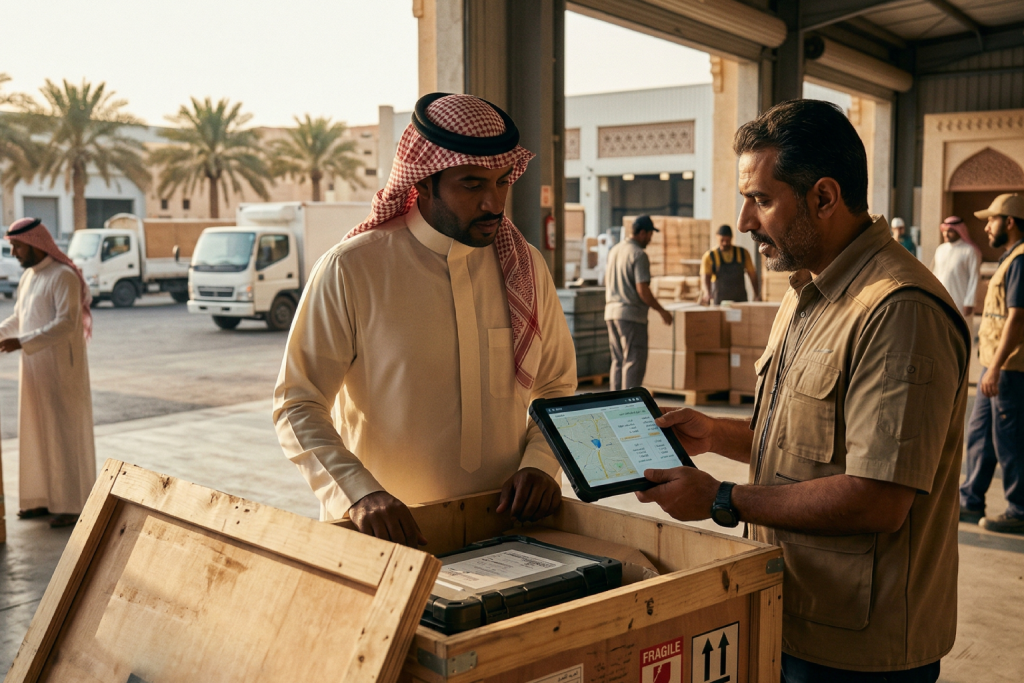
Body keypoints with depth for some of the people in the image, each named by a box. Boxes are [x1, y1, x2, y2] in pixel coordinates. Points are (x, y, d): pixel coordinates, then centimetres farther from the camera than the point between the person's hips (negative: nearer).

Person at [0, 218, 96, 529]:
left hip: (61, 368, -8)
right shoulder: (28, 277, 13)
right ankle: (45, 498, 21)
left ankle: (73, 504, 5)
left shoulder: (63, 276, -13)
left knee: (66, 432, -2)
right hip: (35, 369, 8)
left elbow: (66, 322, -23)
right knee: (36, 433, 11)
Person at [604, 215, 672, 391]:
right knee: (634, 362, -5)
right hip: (631, 314, -8)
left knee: (618, 361, 13)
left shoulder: (614, 250, 12)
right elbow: (643, 290, -18)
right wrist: (662, 311, -9)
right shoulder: (639, 254, -13)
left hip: (611, 311, 9)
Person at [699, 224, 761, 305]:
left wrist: (757, 295, 6)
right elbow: (705, 277, -13)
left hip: (740, 300, 2)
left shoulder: (743, 253, 6)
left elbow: (752, 274, 12)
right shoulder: (710, 256, -1)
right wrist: (707, 293, -32)